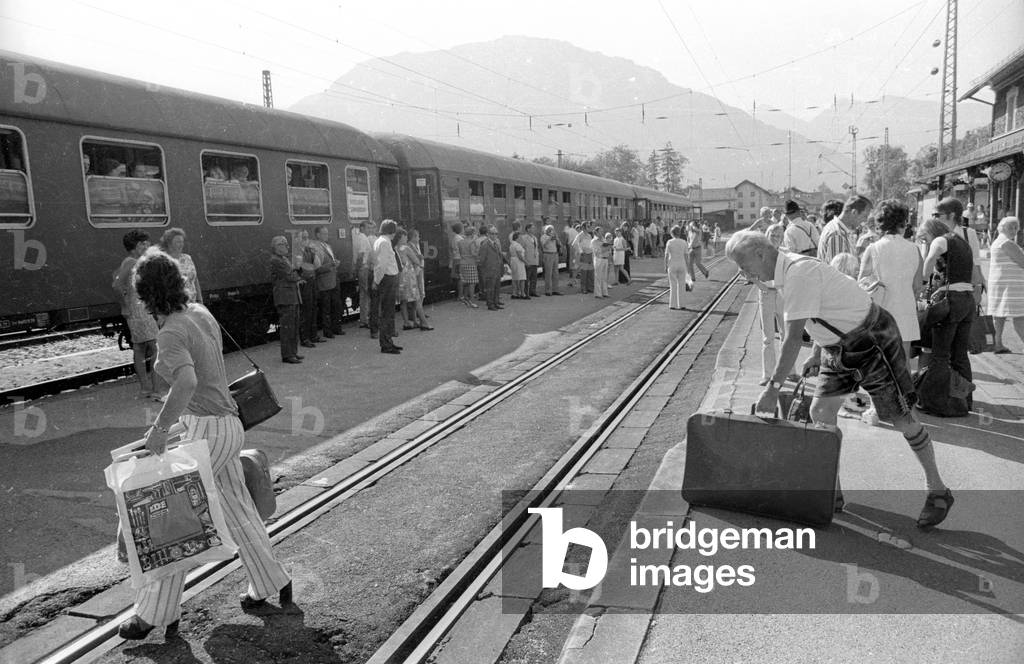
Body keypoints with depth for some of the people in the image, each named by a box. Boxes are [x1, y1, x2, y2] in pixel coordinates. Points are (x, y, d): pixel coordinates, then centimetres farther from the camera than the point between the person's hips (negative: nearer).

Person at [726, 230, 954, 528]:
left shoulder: (799, 272, -27)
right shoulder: (784, 274, 3)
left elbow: (793, 338, -30)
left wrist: (773, 387, -27)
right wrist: (816, 355, 16)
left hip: (871, 339, -9)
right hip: (838, 345, 9)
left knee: (901, 418, 0)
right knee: (820, 411, 3)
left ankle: (938, 491, 18)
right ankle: (831, 493, 14)